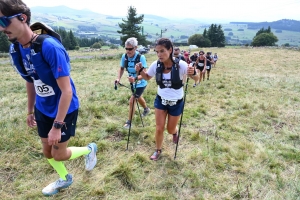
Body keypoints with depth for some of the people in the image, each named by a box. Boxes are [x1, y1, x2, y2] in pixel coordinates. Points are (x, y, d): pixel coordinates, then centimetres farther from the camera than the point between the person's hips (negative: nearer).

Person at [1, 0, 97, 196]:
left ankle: (89, 149, 35)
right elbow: (30, 82, 11)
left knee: (58, 154, 6)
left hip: (64, 109, -7)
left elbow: (67, 90, -27)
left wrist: (57, 126, -25)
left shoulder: (50, 46, -28)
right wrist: (30, 111, 18)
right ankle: (65, 179, 46)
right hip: (43, 109, 7)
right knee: (47, 151, 19)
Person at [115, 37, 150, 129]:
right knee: (138, 97, 28)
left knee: (132, 101, -11)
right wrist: (119, 78, -19)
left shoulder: (141, 57, -31)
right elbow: (121, 68, -2)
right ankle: (146, 109, 58)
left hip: (141, 83, -6)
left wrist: (135, 78, -53)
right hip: (132, 82, 7)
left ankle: (129, 121, 9)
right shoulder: (124, 56, -16)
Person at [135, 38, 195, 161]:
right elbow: (147, 77, 5)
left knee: (170, 130, 14)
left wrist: (192, 73, -37)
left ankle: (175, 132, 54)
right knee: (159, 128, 6)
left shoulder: (181, 65, -25)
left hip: (176, 103, -2)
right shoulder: (156, 65, -15)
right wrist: (140, 70, -16)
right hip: (160, 100, 2)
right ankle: (158, 150, 33)